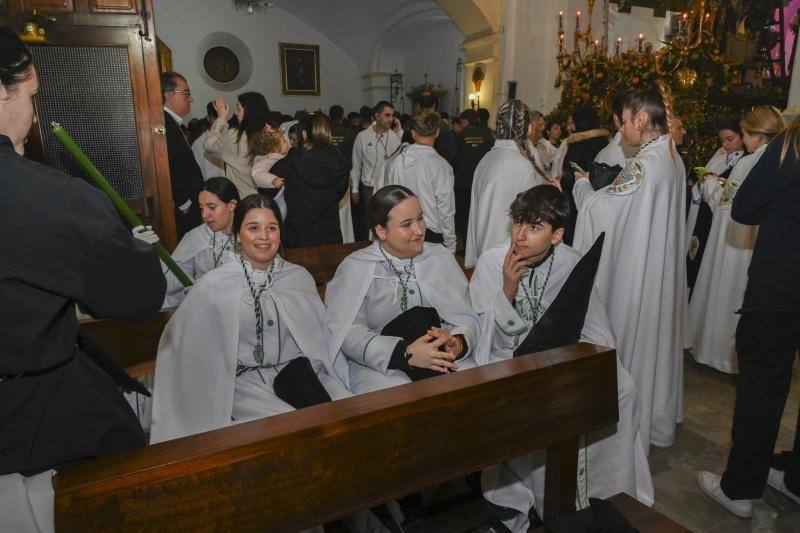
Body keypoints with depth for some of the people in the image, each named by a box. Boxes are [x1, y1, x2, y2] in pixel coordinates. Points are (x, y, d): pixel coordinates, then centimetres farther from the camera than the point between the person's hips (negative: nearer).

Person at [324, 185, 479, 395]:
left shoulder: (441, 257, 13)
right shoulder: (355, 268, 1)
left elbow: (466, 317, 6)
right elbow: (348, 334, -10)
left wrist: (458, 343, -18)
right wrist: (405, 354, -23)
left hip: (441, 357, 1)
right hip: (378, 365, 0)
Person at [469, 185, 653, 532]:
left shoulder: (571, 263, -4)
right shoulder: (491, 262, -12)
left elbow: (598, 333, -1)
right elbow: (489, 341, -13)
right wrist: (508, 290, -29)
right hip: (506, 361, -3)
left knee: (623, 389, -16)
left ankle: (603, 485, 5)